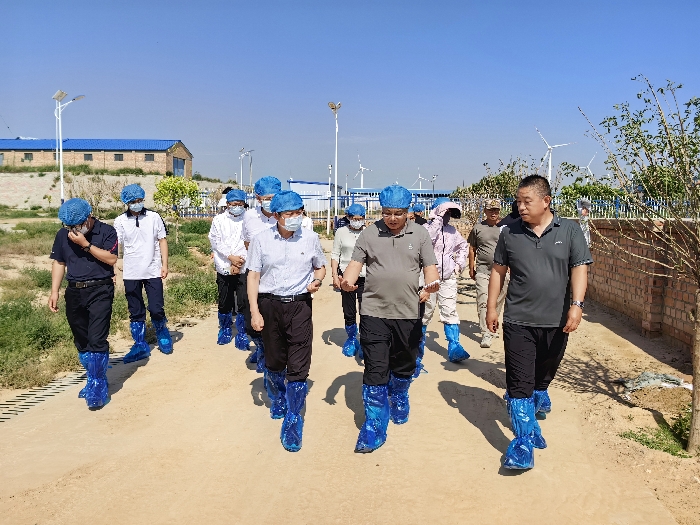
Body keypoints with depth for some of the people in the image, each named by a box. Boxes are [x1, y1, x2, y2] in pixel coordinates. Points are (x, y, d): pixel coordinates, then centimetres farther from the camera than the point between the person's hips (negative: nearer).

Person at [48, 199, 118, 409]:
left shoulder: (106, 232, -7)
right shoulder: (63, 235, 5)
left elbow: (111, 259, -17)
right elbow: (59, 263, 11)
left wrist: (85, 244, -21)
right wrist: (54, 292, 5)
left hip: (100, 291, -5)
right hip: (74, 292, 5)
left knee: (97, 340, -10)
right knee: (81, 342, 12)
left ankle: (98, 388, -1)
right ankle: (93, 380, 26)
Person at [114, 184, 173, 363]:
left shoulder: (154, 217, 1)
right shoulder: (120, 221, 0)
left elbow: (162, 241, 4)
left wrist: (164, 265, -2)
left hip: (153, 272, -1)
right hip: (131, 274, 1)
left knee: (156, 309, -2)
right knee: (136, 313, 9)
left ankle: (163, 337, 25)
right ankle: (140, 345, 21)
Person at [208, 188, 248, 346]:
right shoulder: (219, 220, 6)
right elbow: (216, 242, -1)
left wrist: (239, 262, -11)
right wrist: (231, 257, -11)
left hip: (243, 268, -2)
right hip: (224, 267, 2)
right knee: (224, 303, 10)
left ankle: (242, 334, 10)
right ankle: (225, 330, 29)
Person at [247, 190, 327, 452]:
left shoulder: (311, 238, -1)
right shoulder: (261, 240, -3)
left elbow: (320, 267, 14)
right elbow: (253, 275, 0)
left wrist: (317, 280, -9)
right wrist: (254, 311, -6)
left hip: (300, 305, -1)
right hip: (269, 304, 1)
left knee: (299, 366, -5)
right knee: (274, 361, 17)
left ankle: (292, 423, 6)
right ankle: (277, 400, 47)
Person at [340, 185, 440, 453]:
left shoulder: (420, 234, 2)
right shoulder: (369, 233, 2)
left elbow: (430, 267, 1)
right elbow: (356, 263, 0)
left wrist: (431, 285, -20)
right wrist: (348, 281, -21)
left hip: (409, 313, 2)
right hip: (374, 313, -1)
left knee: (404, 367, 19)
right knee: (375, 371, -3)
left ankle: (399, 402, 48)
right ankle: (374, 428, 7)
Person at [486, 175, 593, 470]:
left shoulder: (569, 231, 0)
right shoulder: (510, 233, 2)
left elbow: (579, 269, -5)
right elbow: (498, 271, 8)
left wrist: (576, 305, -18)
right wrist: (491, 307, 7)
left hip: (555, 322, 1)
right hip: (518, 321, 0)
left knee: (544, 376, 19)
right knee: (519, 384, -5)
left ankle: (539, 401, 50)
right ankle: (525, 445, 0)